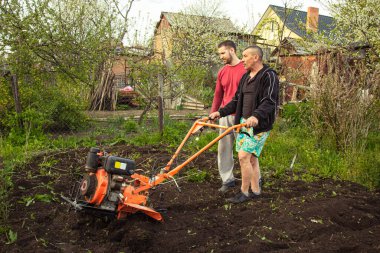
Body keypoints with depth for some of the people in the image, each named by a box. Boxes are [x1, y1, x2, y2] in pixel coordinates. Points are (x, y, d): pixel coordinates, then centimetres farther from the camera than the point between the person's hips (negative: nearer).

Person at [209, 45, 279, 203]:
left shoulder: (269, 76, -10)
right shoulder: (246, 77, 16)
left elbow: (269, 102, -22)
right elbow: (237, 100, 20)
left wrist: (256, 116, -38)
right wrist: (220, 112, 10)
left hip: (259, 125, -8)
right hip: (243, 122, 8)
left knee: (244, 156, -12)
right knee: (251, 158, 11)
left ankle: (244, 192, 2)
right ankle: (255, 190, 22)